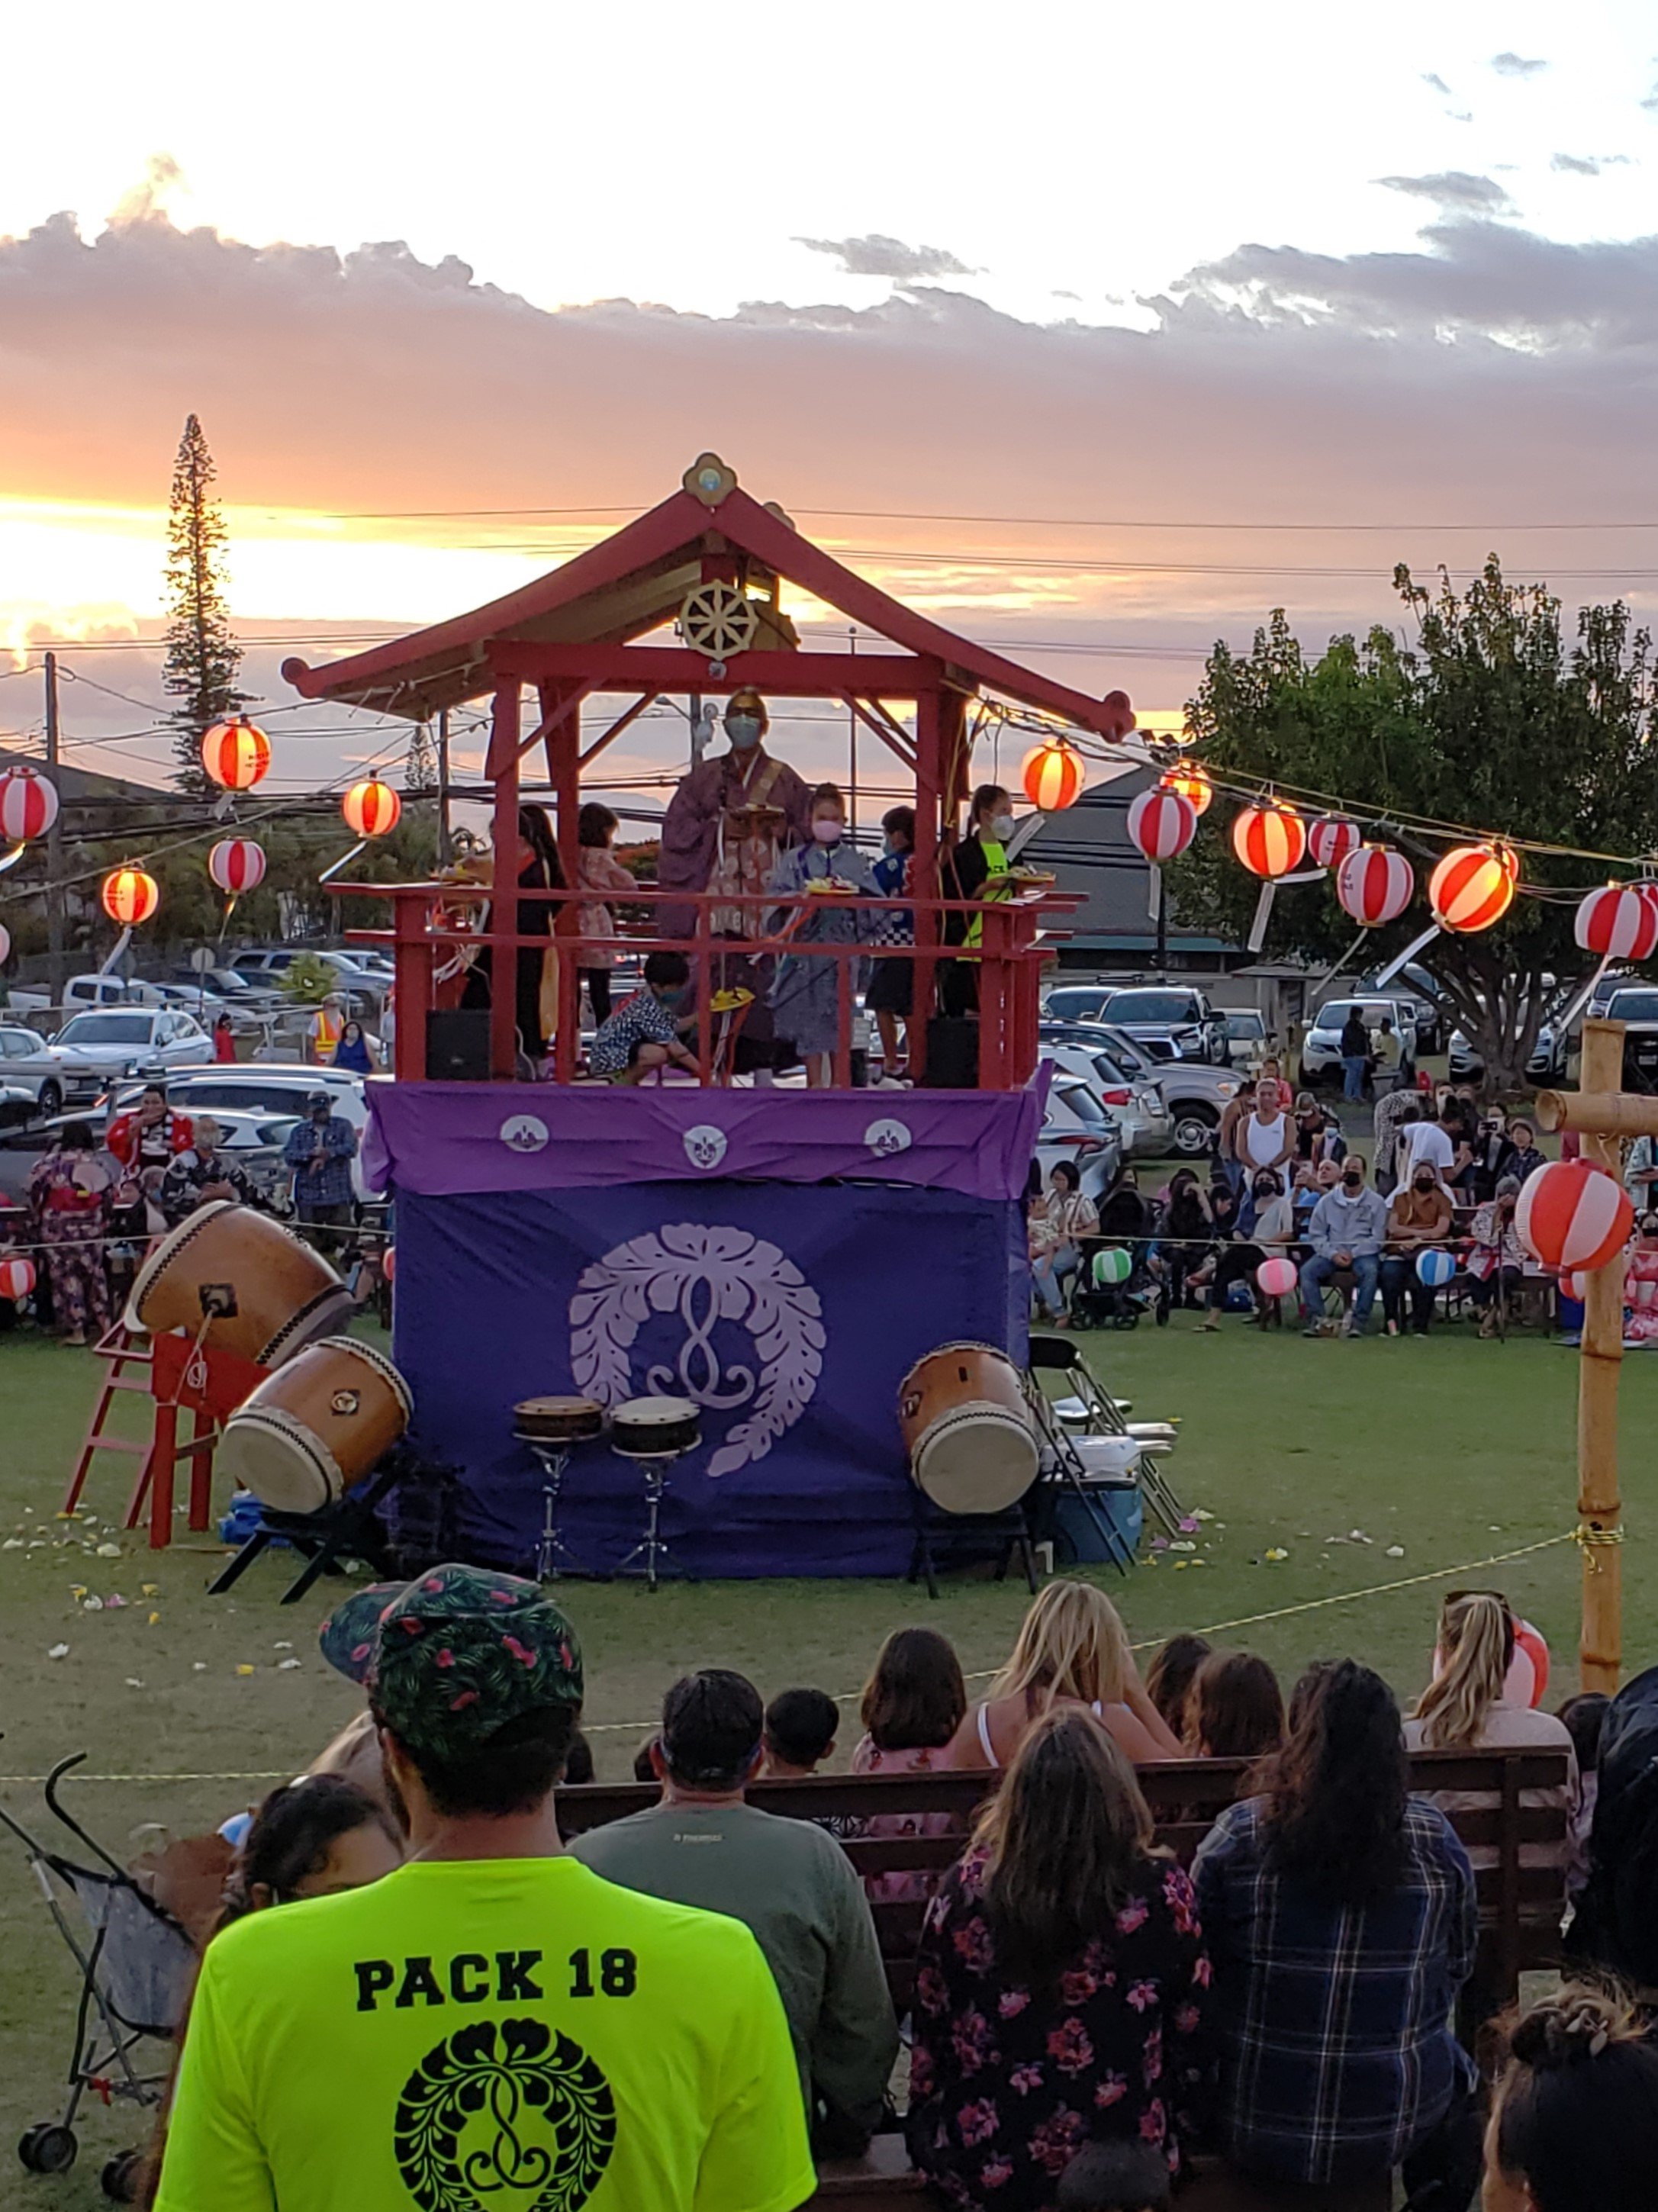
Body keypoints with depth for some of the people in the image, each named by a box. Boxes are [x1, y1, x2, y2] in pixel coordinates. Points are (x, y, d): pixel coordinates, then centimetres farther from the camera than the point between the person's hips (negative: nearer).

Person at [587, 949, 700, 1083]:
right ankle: (624, 1080, -8)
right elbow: (673, 1046, -25)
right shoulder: (648, 1006, -24)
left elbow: (675, 1026, 11)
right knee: (660, 1053, -32)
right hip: (608, 1056, -10)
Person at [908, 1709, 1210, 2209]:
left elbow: (930, 2034, -1)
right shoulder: (1161, 1892, -13)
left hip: (983, 2170, 0)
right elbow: (1192, 2036, -3)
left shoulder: (966, 1889, -12)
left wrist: (924, 2131, 14)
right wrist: (1177, 2138, 13)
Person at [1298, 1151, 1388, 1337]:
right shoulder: (1327, 1201, 12)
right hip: (1331, 1253, 2)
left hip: (1362, 1254, -2)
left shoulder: (1375, 1203, 6)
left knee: (1370, 1271, -36)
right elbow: (1315, 1234, 8)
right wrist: (1333, 1254, -9)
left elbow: (1377, 1238, -1)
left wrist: (1353, 1254, -15)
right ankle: (1316, 1320, -28)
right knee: (1307, 1270, -26)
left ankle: (1358, 1322, -31)